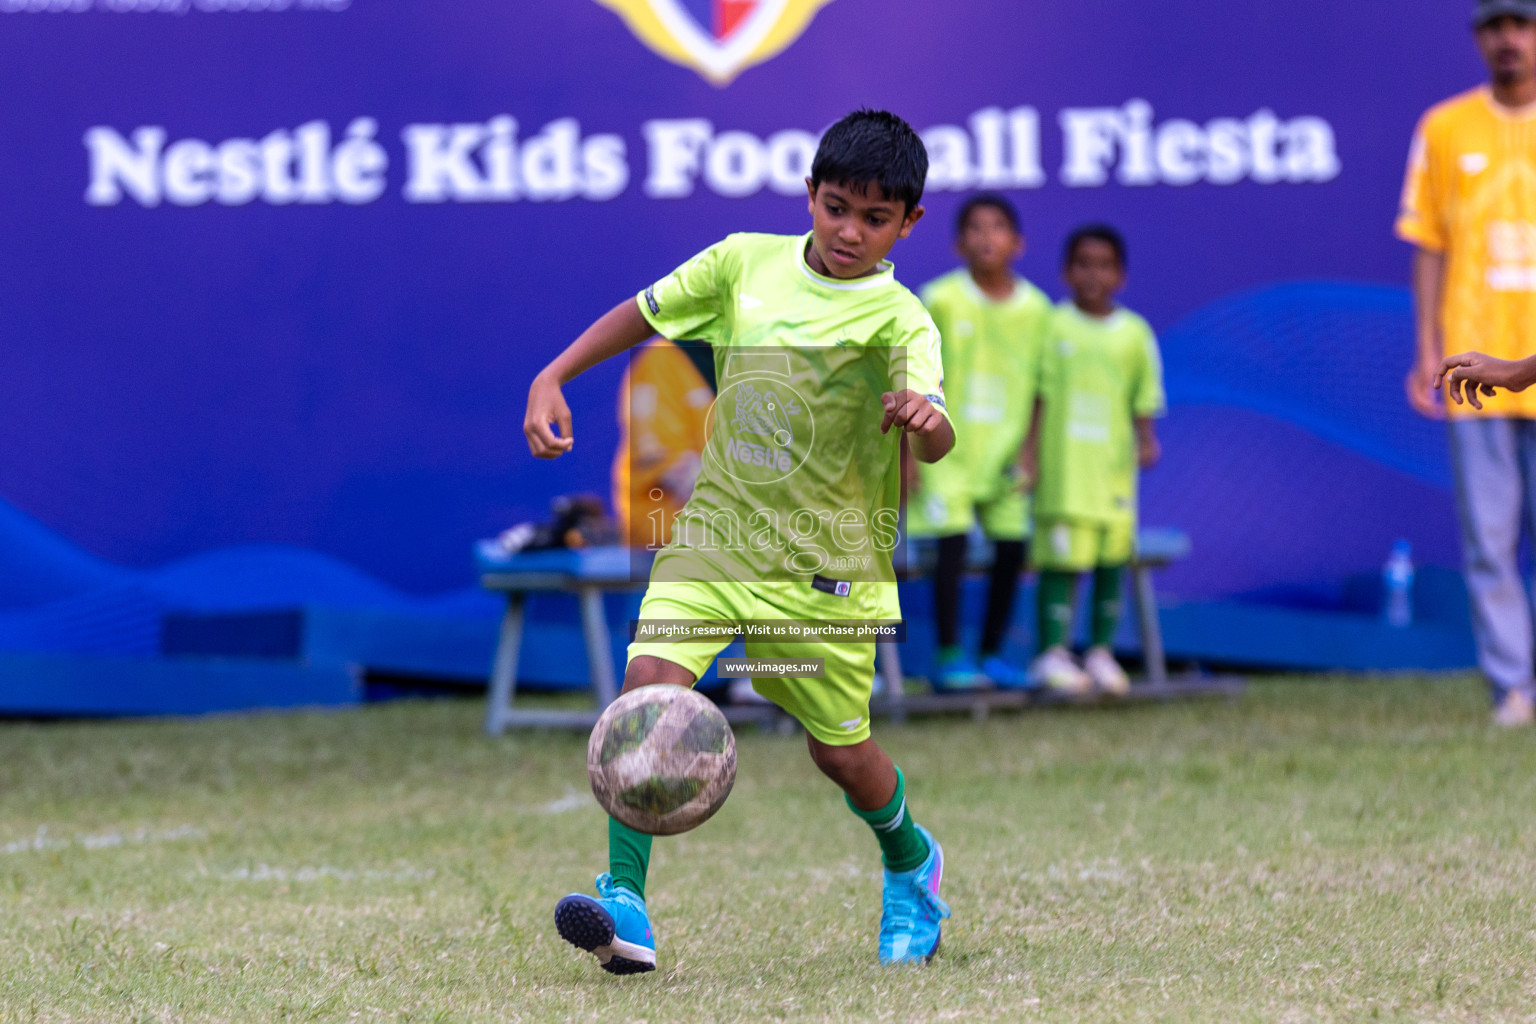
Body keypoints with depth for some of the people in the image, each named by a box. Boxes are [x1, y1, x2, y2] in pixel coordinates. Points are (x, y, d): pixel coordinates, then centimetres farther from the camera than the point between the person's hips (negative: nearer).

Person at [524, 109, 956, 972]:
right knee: (649, 684, -20)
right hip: (716, 537, 3)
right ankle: (626, 909, -20)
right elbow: (644, 312, 15)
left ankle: (912, 864, 42)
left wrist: (925, 419, -53)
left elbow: (937, 441, -30)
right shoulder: (746, 264, -1)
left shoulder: (898, 319, -14)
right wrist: (552, 379, 6)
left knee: (840, 751, 9)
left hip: (829, 568, -3)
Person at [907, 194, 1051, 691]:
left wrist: (1029, 452, 2)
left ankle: (991, 654, 15)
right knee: (952, 540, -11)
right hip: (948, 444, -3)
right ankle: (949, 657, -5)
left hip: (1005, 446, 3)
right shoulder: (940, 300, -6)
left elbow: (1037, 388, 8)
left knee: (1012, 546, 2)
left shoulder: (1035, 308, 2)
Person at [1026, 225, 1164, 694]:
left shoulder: (1134, 333, 7)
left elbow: (1145, 400, 8)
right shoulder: (1052, 326, 1)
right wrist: (1028, 454, -4)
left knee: (1113, 557, 4)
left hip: (1114, 462, 3)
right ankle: (1053, 652, -2)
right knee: (1061, 555, -5)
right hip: (1063, 465, -3)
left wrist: (1146, 442, -7)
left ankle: (1102, 651, 13)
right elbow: (1038, 396, 1)